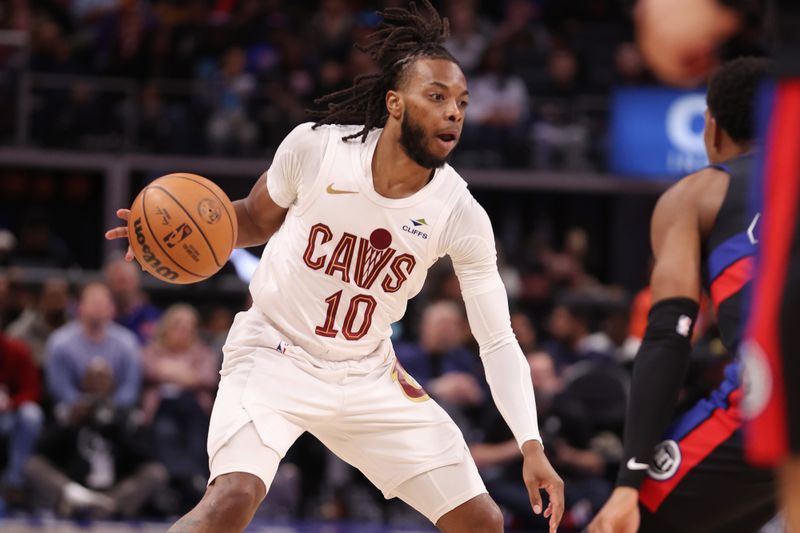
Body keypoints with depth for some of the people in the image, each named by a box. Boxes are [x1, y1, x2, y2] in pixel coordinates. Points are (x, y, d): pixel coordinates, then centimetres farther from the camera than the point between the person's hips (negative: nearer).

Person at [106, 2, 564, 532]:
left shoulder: (460, 215, -13)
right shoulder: (314, 147, -17)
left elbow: (498, 341, -10)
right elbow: (258, 219, 4)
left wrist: (532, 447, -20)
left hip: (367, 375, 4)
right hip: (276, 355, -3)